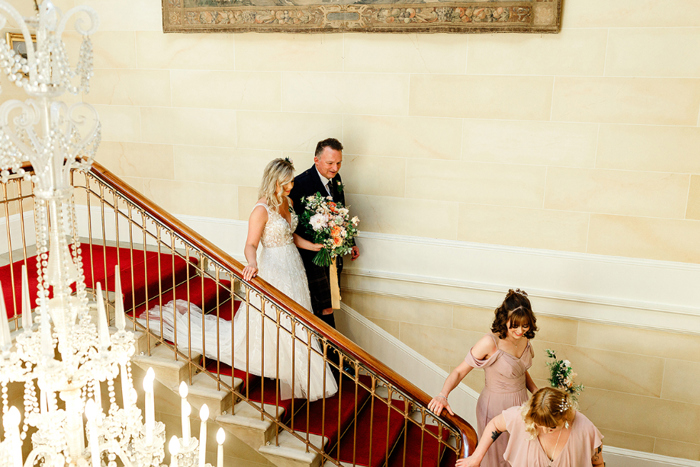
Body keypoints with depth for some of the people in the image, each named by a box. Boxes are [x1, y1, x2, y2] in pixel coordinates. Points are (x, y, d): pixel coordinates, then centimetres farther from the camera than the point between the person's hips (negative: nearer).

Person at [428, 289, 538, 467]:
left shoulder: (524, 340, -5)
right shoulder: (490, 343, -27)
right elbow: (459, 371, -24)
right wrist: (442, 395, -38)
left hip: (520, 403, 6)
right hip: (496, 407, -6)